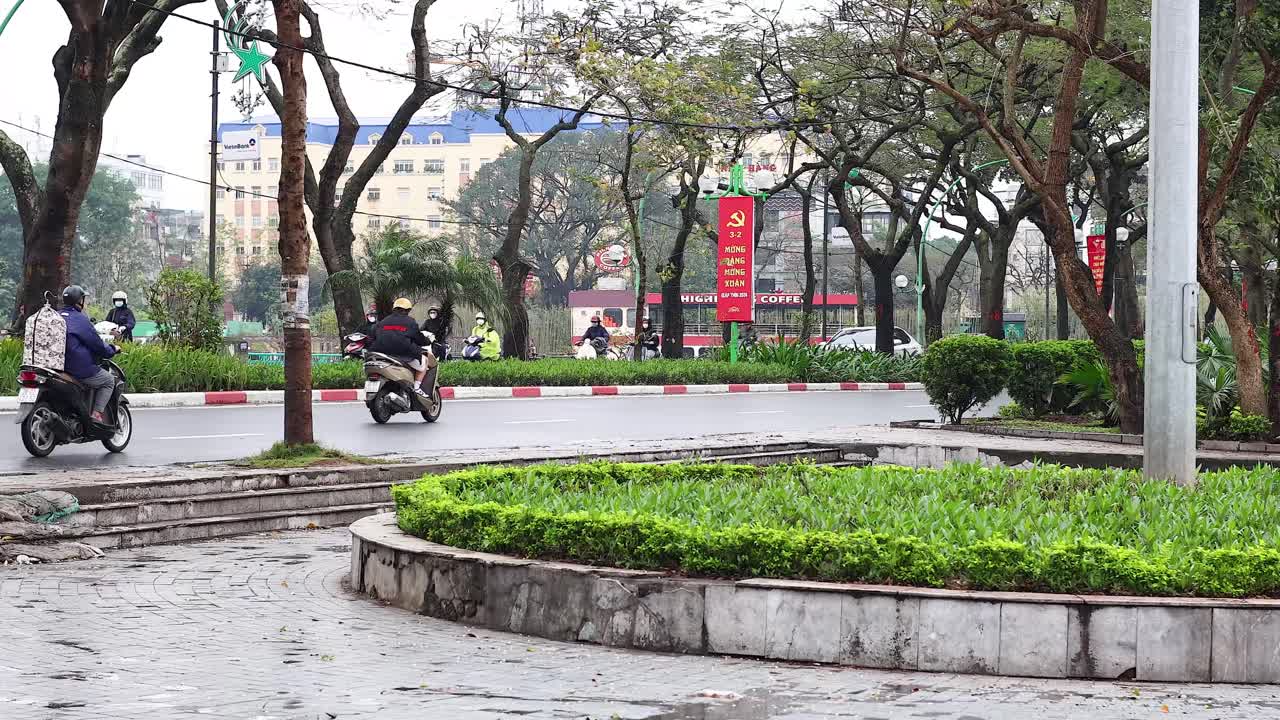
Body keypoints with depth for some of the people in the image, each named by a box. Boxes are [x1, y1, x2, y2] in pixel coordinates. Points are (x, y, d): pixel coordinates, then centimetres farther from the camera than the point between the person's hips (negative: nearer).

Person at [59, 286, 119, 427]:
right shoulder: (80, 320, -13)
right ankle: (96, 413, -2)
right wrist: (112, 350, 10)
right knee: (109, 380, 12)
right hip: (82, 370, -8)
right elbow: (97, 344, -10)